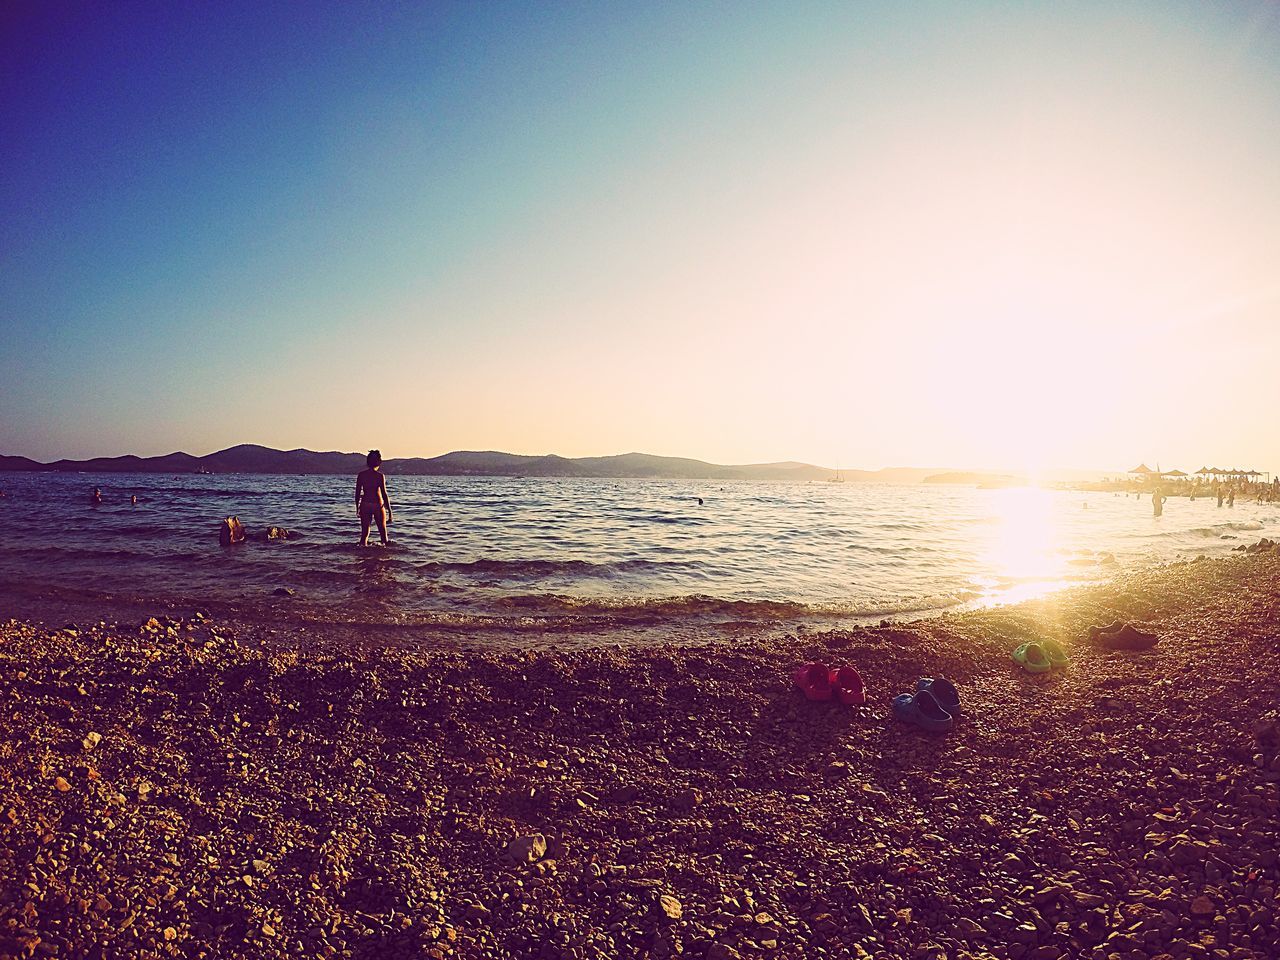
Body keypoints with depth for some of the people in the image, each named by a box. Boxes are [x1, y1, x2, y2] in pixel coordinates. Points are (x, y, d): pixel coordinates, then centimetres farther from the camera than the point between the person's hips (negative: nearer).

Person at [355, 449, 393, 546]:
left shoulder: (361, 474, 1)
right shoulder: (380, 475, -9)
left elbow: (357, 493, 5)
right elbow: (384, 494, -12)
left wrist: (357, 507, 18)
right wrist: (389, 511, -9)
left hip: (365, 505, 3)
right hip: (378, 505, -3)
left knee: (364, 531, 7)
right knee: (382, 530, 13)